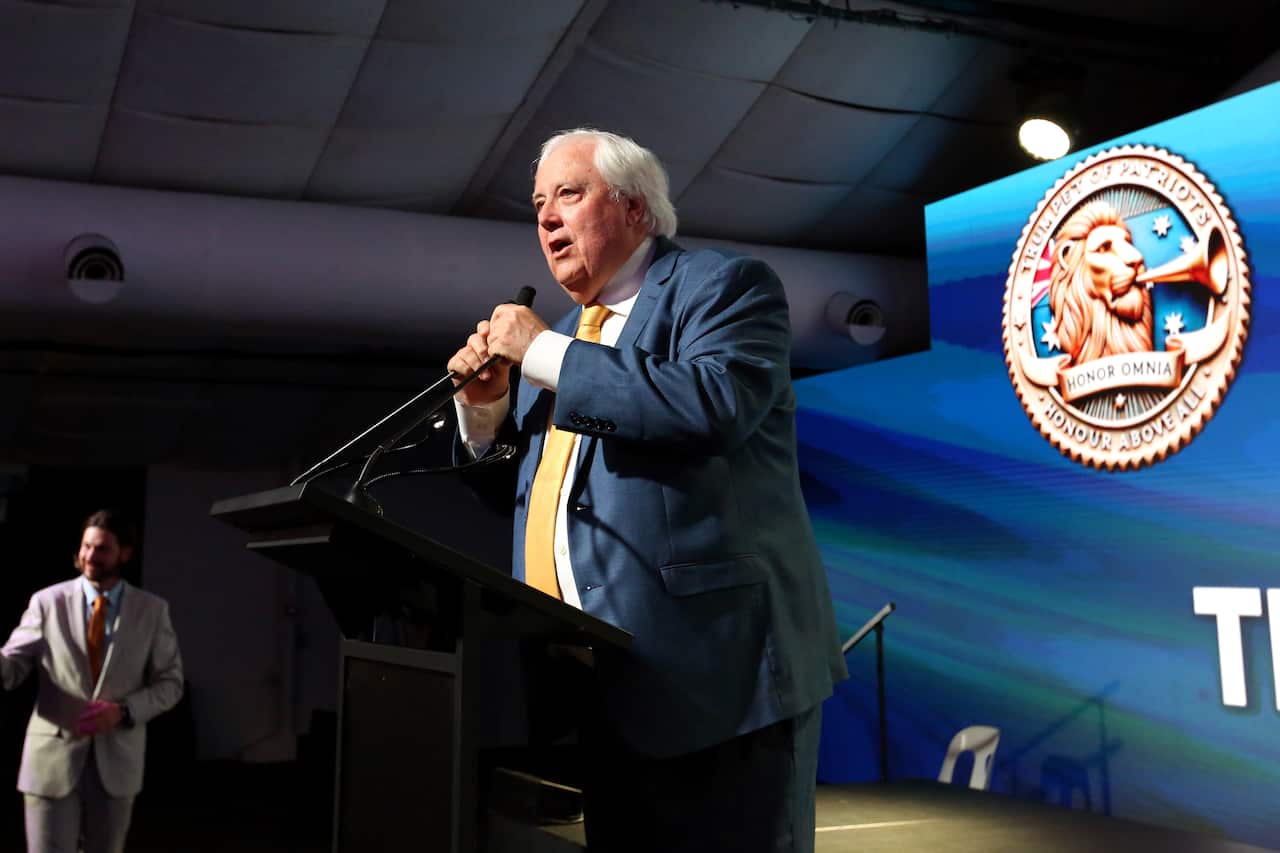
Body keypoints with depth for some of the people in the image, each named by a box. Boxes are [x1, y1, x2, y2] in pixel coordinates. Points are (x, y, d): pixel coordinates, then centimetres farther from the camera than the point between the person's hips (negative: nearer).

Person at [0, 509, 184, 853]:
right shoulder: (47, 602, -1)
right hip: (53, 757, -1)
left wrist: (124, 711, -13)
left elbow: (170, 683, 4)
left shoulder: (152, 610, 2)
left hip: (116, 759, 2)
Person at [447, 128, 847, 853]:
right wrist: (486, 403, 5)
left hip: (711, 664, -7)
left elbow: (715, 403, -24)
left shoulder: (725, 286, -3)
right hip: (595, 684, 8)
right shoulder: (565, 335, 20)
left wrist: (544, 351, -15)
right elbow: (519, 486, 25)